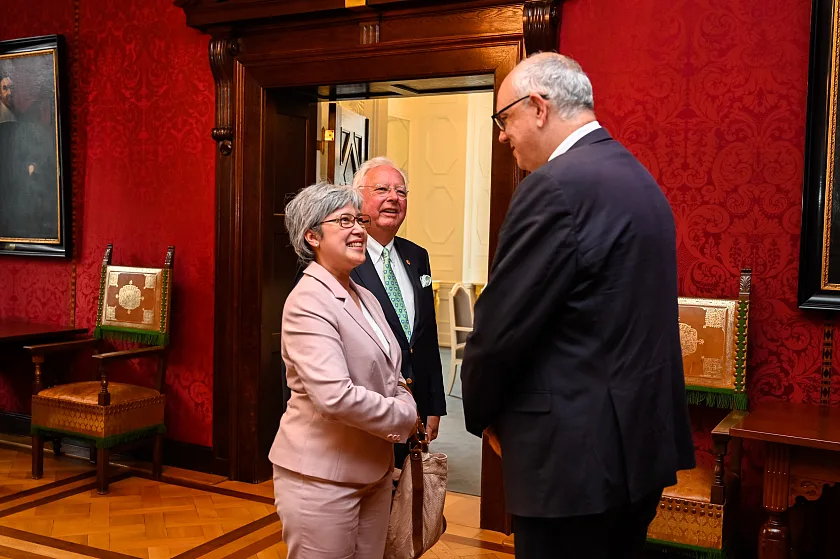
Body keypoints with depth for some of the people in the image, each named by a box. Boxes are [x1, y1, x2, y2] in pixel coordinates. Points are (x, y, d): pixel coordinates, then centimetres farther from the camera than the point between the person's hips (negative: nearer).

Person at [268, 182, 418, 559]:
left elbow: (390, 375, 16)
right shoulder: (308, 301, -17)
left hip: (374, 470, 8)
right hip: (321, 477, -8)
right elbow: (334, 396, -28)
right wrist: (403, 417, -15)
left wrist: (406, 407, -7)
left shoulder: (366, 298, 10)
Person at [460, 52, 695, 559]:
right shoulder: (638, 179, 10)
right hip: (643, 442, 9)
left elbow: (500, 325, -18)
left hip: (576, 455, -9)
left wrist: (482, 413, 1)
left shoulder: (557, 186, -18)